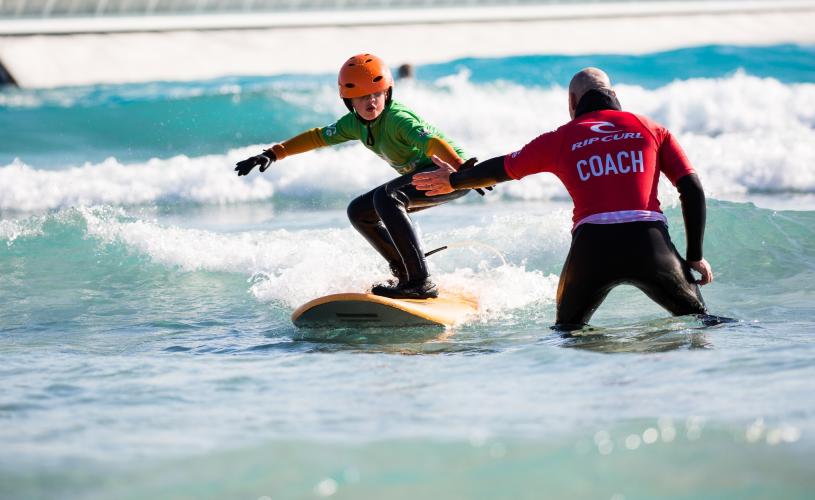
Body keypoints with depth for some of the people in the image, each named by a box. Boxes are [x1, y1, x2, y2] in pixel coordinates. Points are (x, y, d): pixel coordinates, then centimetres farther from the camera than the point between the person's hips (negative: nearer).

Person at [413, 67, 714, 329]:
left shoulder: (560, 140, 17)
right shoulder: (651, 130, 17)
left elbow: (500, 169, 30)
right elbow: (693, 190, 10)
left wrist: (453, 181, 48)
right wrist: (694, 256, 14)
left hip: (592, 247, 0)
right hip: (649, 242, 0)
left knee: (568, 330, 22)